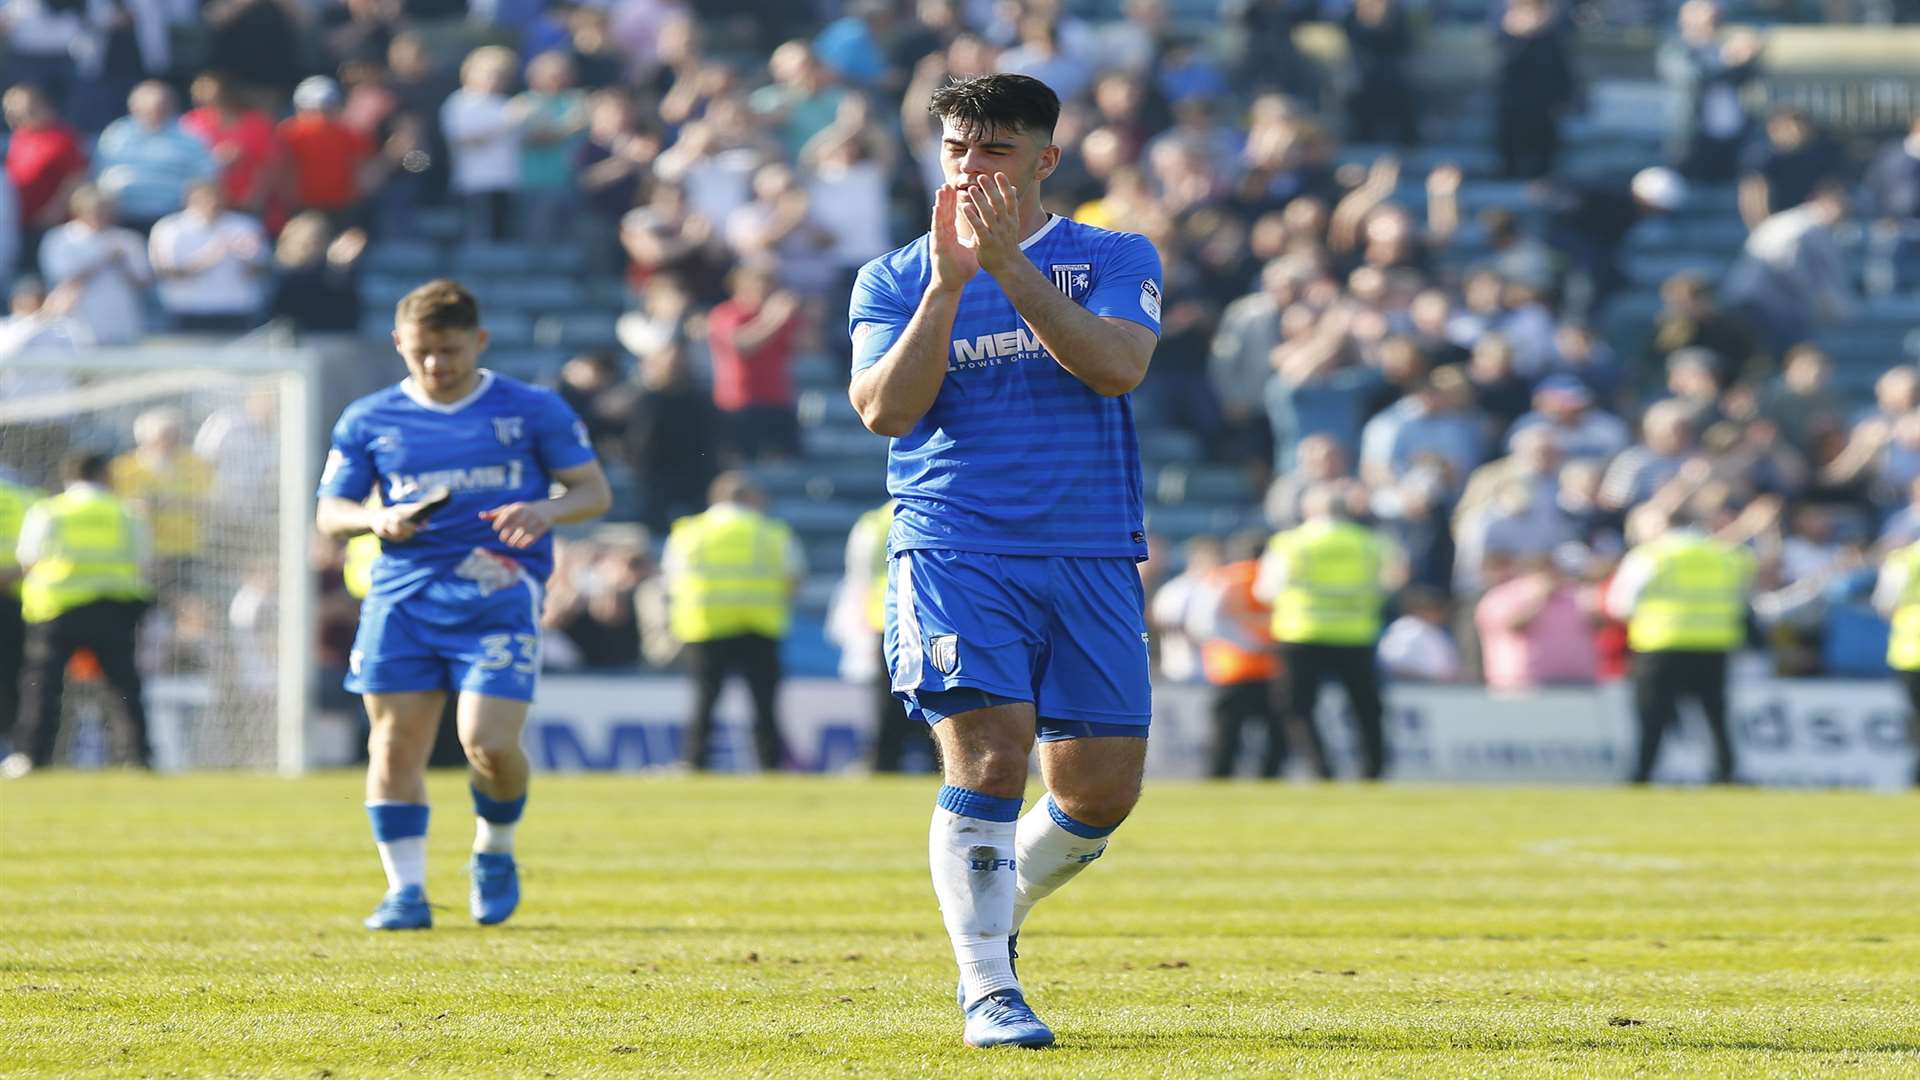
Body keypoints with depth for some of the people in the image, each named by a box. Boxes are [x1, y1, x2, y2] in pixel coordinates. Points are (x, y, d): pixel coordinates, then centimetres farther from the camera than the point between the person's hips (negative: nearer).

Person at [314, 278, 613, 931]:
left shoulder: (532, 411, 5)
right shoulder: (369, 422, 10)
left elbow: (594, 491, 8)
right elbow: (329, 514, 13)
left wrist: (545, 511, -14)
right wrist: (375, 518, -11)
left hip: (498, 595, -3)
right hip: (402, 595, 3)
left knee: (489, 743, -14)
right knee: (396, 742, -4)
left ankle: (495, 852, 15)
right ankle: (405, 888, 4)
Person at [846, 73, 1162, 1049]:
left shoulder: (1114, 261, 8)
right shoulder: (893, 279, 10)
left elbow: (1116, 364, -12)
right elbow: (883, 409, -6)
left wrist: (1009, 267, -19)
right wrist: (946, 282, -15)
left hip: (1092, 557, 2)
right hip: (953, 554, -2)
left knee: (1101, 790, 2)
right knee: (989, 757, -18)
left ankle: (992, 918, 30)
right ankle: (987, 990, -10)